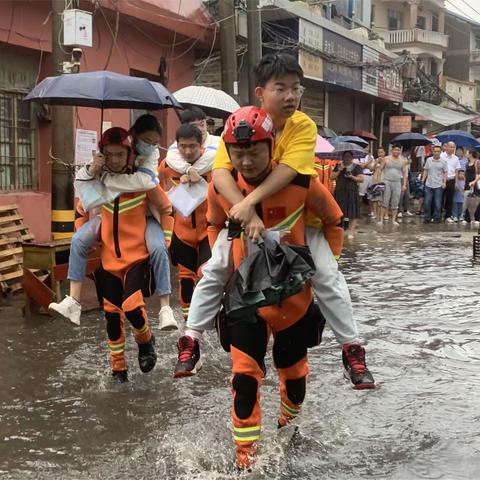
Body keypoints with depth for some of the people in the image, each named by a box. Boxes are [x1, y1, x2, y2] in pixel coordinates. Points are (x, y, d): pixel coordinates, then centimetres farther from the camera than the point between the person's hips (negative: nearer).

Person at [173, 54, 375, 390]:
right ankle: (191, 340, 10)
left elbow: (286, 171, -34)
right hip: (244, 213, 1)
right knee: (214, 272, -4)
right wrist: (246, 213, -44)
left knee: (328, 276, -9)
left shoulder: (304, 126, -21)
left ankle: (352, 349, 3)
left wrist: (249, 202, -45)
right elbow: (220, 173, -31)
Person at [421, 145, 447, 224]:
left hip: (438, 185, -2)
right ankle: (427, 218, 13)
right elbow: (425, 170, 10)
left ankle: (437, 218, 13)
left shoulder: (443, 161, -2)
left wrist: (444, 182, -8)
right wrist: (422, 180, 2)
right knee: (427, 202, 3)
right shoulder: (428, 160, 4)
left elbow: (445, 173, 0)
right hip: (429, 185, 2)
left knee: (437, 204, 3)